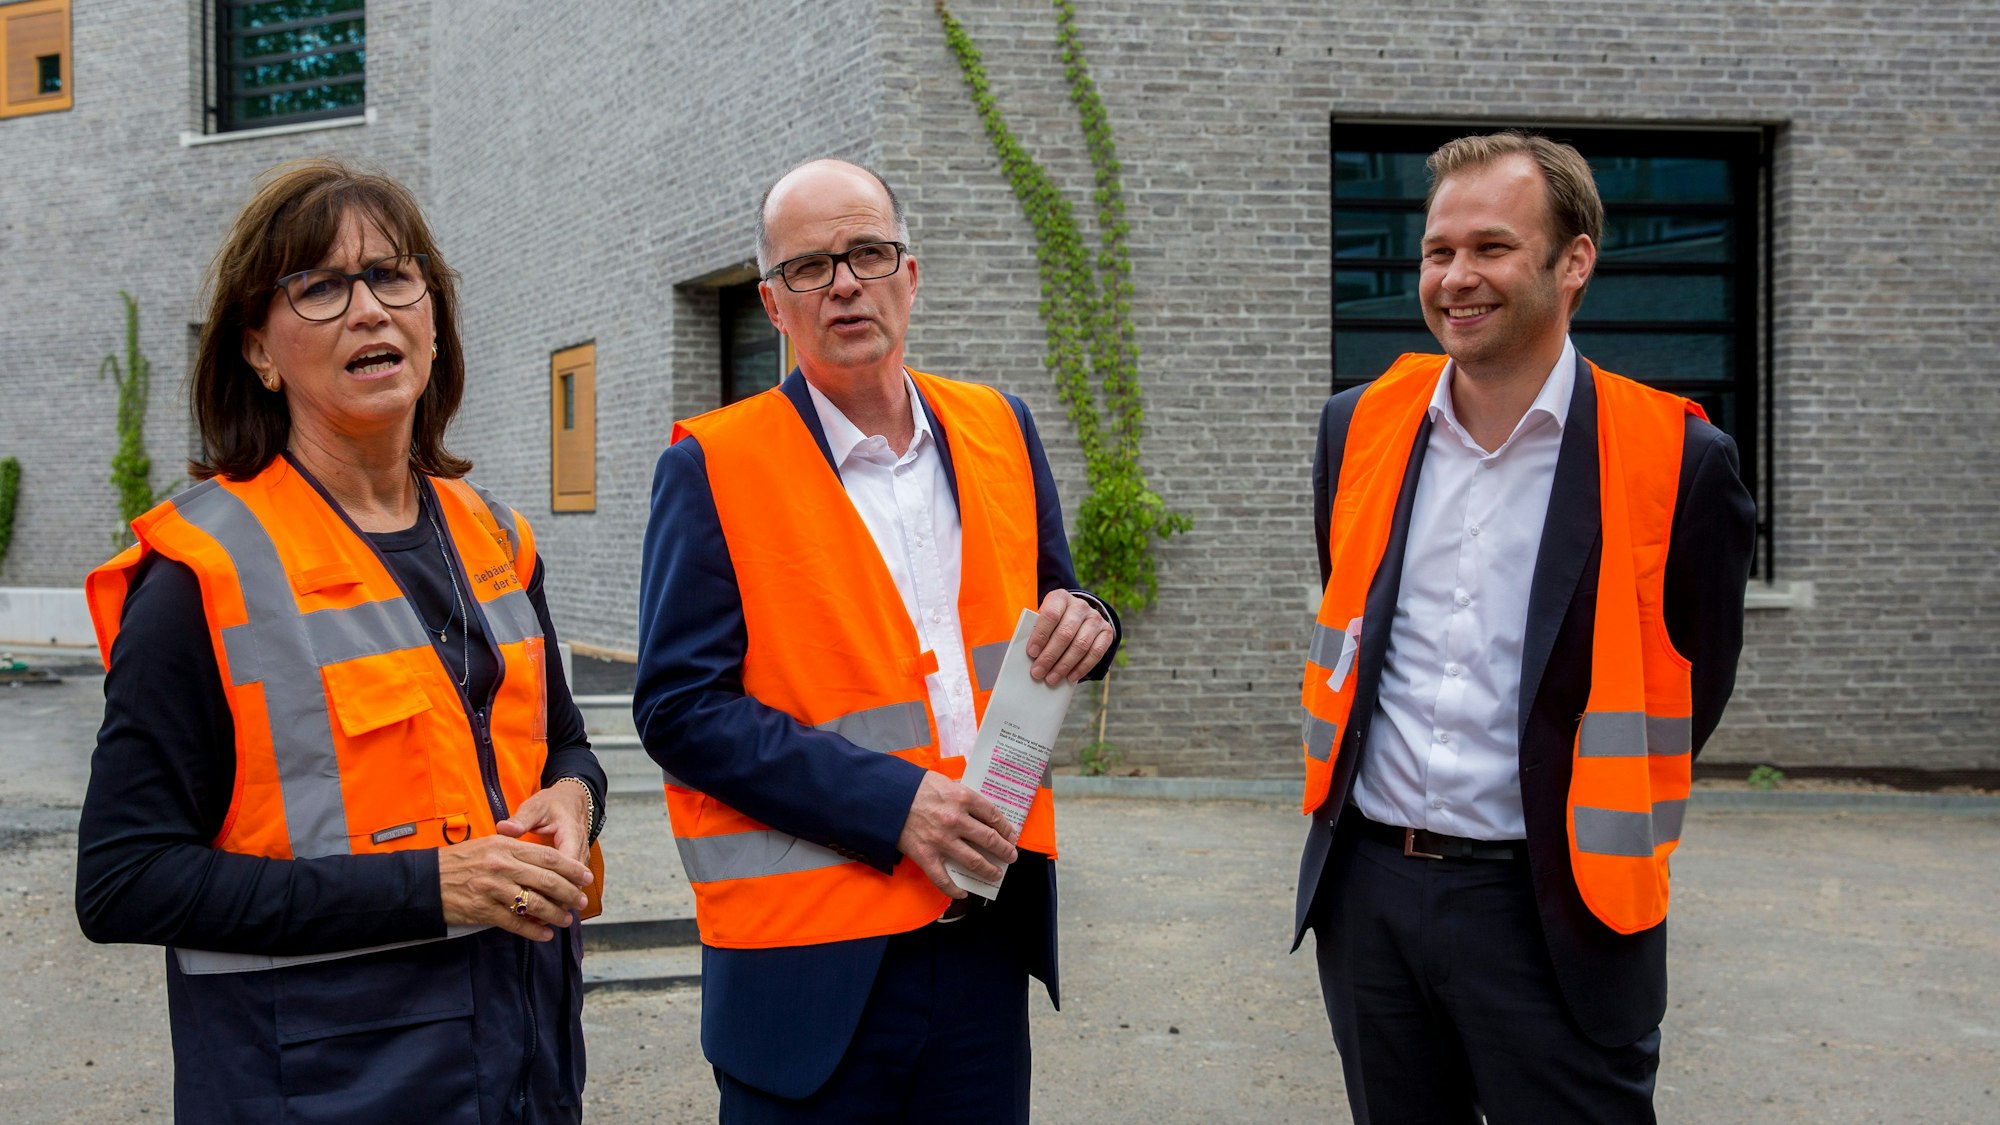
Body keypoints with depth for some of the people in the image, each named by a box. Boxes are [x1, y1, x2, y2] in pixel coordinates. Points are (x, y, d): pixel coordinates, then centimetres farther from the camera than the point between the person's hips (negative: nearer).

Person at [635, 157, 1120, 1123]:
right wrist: (890, 803, -19)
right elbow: (680, 708, -11)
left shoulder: (998, 430, 9)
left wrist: (1080, 624, -6)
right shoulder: (714, 467, -6)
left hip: (988, 931, 5)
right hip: (811, 958, -4)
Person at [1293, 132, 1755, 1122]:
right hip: (1368, 893, 4)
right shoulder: (1360, 427, 3)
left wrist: (1599, 830, 7)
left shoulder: (1675, 459, -10)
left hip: (1553, 915, -4)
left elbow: (1694, 683, 2)